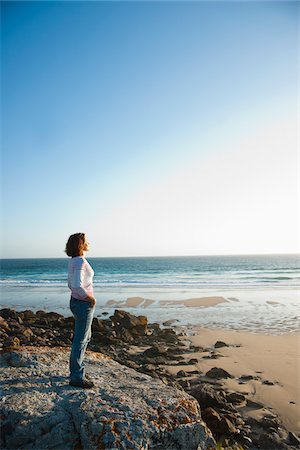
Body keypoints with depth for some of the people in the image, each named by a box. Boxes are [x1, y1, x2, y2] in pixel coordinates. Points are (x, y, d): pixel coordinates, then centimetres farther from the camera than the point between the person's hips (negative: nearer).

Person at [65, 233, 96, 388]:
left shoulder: (73, 261, 9)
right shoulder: (80, 261, -21)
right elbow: (78, 286, -31)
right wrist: (91, 298, -17)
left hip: (76, 301, 10)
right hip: (84, 304, -10)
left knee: (85, 337, 22)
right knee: (80, 340, 4)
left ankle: (75, 370, 35)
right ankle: (76, 377, 18)